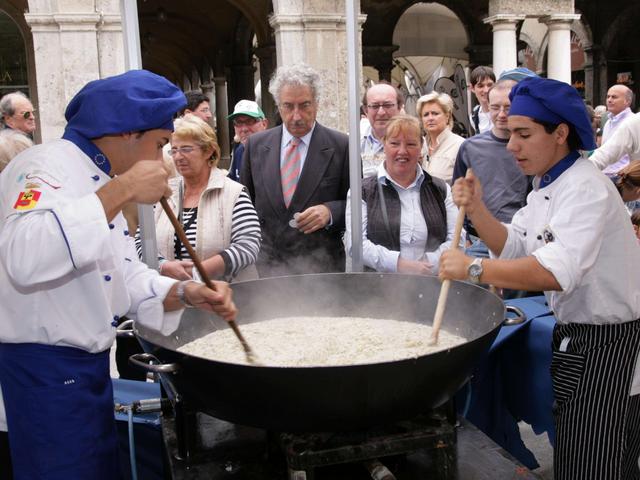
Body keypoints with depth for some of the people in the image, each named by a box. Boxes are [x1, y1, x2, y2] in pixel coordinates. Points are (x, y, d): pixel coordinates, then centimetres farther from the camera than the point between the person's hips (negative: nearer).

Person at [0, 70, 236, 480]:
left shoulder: (100, 182, 13)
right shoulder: (47, 166, -18)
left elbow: (126, 276, 12)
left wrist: (185, 294, -5)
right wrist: (120, 191, -35)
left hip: (89, 363, 10)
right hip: (46, 369, -10)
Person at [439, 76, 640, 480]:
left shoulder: (586, 189, -24)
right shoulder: (547, 185, 8)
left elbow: (556, 272, -37)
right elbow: (513, 248, 6)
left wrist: (473, 267, -33)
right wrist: (477, 211, -9)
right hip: (575, 333, 9)